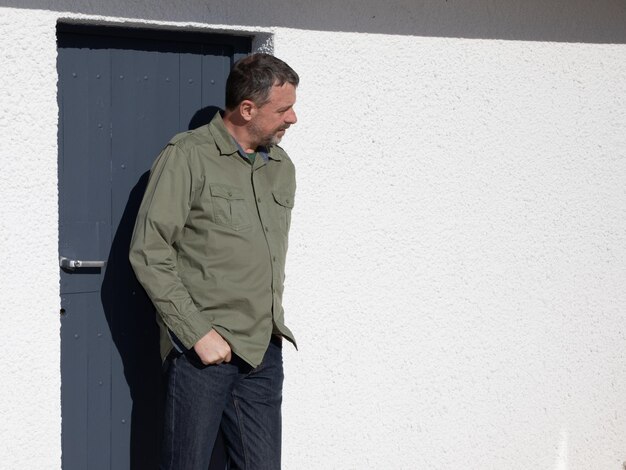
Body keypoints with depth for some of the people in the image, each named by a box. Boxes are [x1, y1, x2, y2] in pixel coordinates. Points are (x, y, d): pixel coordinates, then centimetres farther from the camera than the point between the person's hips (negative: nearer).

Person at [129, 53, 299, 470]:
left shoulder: (283, 167, 14)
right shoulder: (188, 157, -6)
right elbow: (149, 252, -10)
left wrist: (274, 321, 13)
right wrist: (197, 332, -14)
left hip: (265, 350, 6)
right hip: (203, 348, -6)